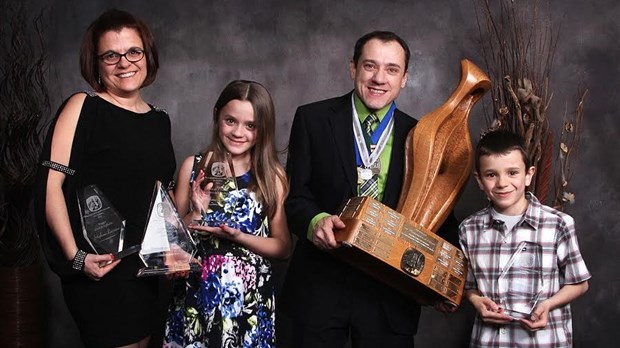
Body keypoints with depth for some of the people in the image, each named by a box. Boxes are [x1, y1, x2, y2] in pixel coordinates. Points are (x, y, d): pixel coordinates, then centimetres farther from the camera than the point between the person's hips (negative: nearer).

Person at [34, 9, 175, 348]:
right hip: (99, 270, -6)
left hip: (146, 268, 7)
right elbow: (51, 183, -15)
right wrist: (76, 256, -21)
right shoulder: (82, 107, -8)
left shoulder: (159, 120, 11)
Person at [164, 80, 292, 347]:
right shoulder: (194, 167, -1)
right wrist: (197, 213, -14)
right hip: (195, 294, 1)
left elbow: (283, 248, -2)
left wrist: (237, 236, -15)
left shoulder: (273, 176, -3)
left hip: (250, 298, -1)